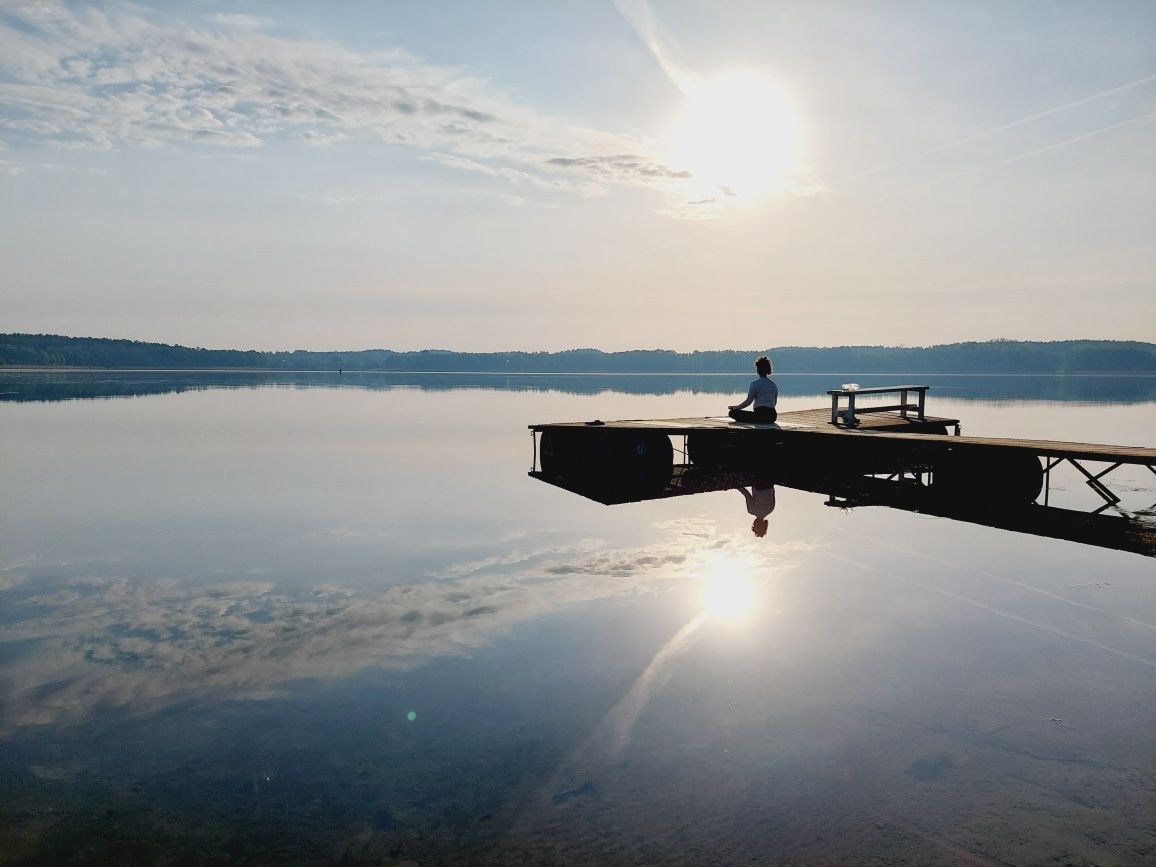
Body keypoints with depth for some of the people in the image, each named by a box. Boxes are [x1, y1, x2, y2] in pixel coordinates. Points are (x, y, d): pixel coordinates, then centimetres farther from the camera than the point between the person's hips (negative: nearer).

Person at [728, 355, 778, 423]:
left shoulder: (755, 384, -6)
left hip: (760, 415, -7)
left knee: (733, 413, -6)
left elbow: (748, 402, -4)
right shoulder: (774, 384, 13)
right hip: (772, 416, 7)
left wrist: (734, 407, 8)